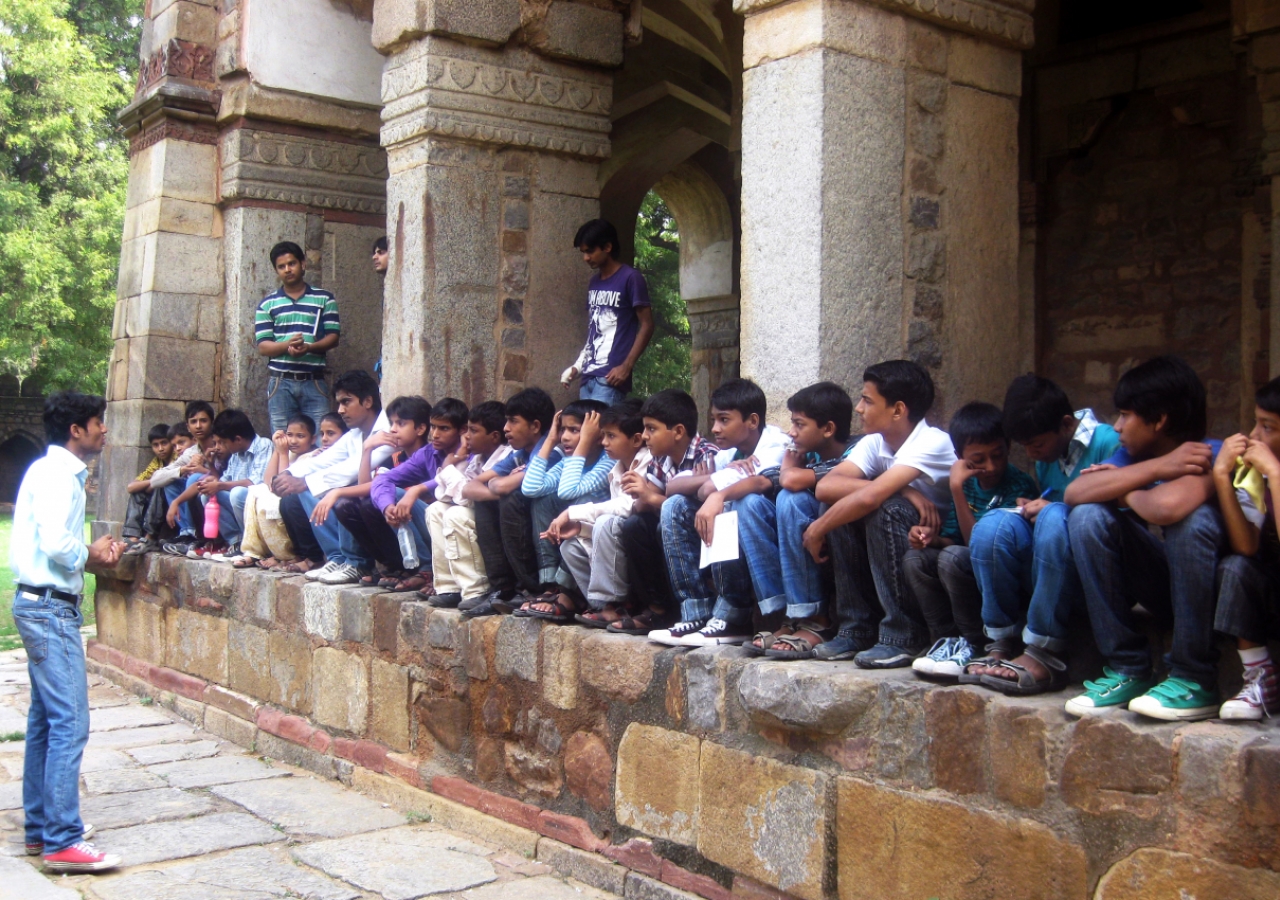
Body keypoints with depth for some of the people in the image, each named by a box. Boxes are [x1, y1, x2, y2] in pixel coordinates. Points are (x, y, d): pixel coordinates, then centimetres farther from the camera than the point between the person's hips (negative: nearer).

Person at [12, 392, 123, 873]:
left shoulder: (56, 471, 16)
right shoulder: (58, 475, -15)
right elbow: (57, 544, -25)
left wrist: (92, 552, 1)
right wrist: (92, 554, -7)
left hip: (43, 605, 11)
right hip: (51, 608, -11)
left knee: (45, 720, 14)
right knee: (69, 723, -10)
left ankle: (40, 827, 22)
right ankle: (62, 842, -8)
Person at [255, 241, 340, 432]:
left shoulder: (324, 299, 9)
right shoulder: (267, 304, 10)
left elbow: (333, 337, 2)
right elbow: (263, 346, 3)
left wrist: (308, 347, -17)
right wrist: (288, 345, -18)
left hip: (314, 382, -1)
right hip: (281, 382, 1)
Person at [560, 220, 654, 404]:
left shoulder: (631, 278, -4)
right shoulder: (594, 282, 18)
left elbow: (646, 325, -7)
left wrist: (626, 366, -14)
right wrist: (577, 366, 13)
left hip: (610, 377, -7)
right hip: (588, 376, 7)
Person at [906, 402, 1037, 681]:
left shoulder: (1020, 486, -16)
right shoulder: (968, 484, 4)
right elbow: (952, 539, 9)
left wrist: (957, 489, -25)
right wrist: (931, 538, -14)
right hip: (973, 577, 7)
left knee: (954, 557, -30)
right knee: (915, 558, -13)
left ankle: (976, 645, -15)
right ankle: (948, 638, -8)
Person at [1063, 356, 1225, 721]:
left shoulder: (1210, 456, -22)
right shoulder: (1134, 454, -2)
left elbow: (1167, 507, -43)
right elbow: (1074, 493, -18)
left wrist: (1121, 490, -19)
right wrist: (1156, 468, -26)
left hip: (1218, 589, -6)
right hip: (1166, 583, 6)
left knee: (1193, 516, -34)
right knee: (1088, 517, -13)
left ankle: (1195, 681, -21)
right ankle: (1127, 670, -9)